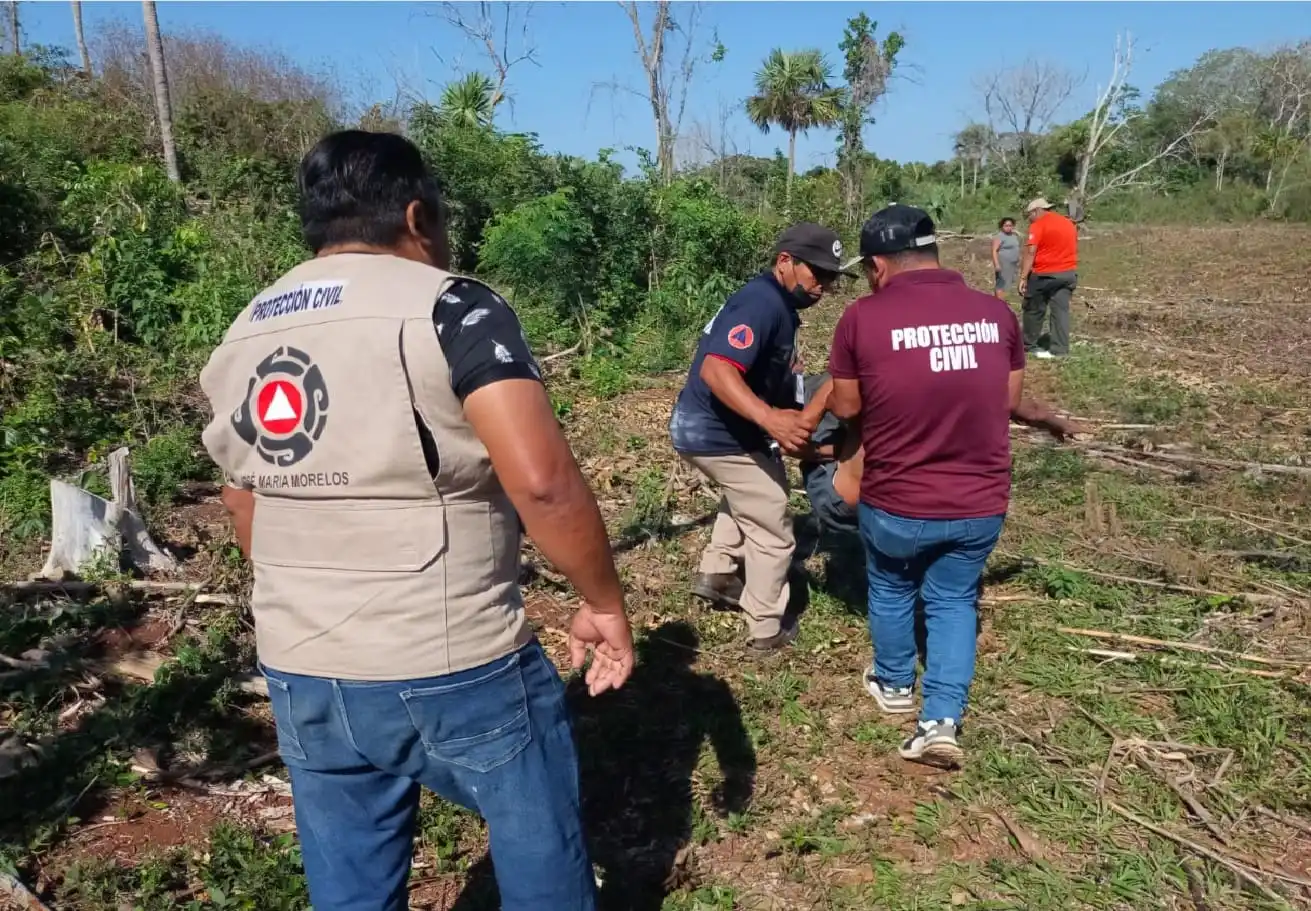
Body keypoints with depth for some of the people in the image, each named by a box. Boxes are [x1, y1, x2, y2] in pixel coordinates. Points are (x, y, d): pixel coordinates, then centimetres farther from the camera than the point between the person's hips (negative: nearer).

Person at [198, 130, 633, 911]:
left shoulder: (242, 338, 8)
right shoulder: (451, 309, -13)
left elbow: (243, 499, 17)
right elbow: (543, 481, -25)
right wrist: (605, 602, -10)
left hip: (301, 678, 7)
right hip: (459, 671, -6)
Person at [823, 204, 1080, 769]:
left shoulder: (863, 318, -13)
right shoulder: (996, 313, -3)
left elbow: (845, 408, -2)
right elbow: (1009, 402, 8)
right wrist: (1045, 419, 29)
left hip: (895, 504, -2)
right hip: (982, 504, 3)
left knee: (891, 589, 25)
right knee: (953, 601, 23)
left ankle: (894, 684, 45)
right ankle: (942, 720, 16)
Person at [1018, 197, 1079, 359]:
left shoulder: (1038, 225, -8)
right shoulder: (1069, 223, 16)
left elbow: (1030, 252, -16)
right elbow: (1074, 249, 21)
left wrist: (1023, 277, -17)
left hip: (1044, 274, -6)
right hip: (1068, 273, 6)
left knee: (1034, 310, 9)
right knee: (1061, 310, 4)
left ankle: (1028, 345, 19)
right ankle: (1059, 349, 1)